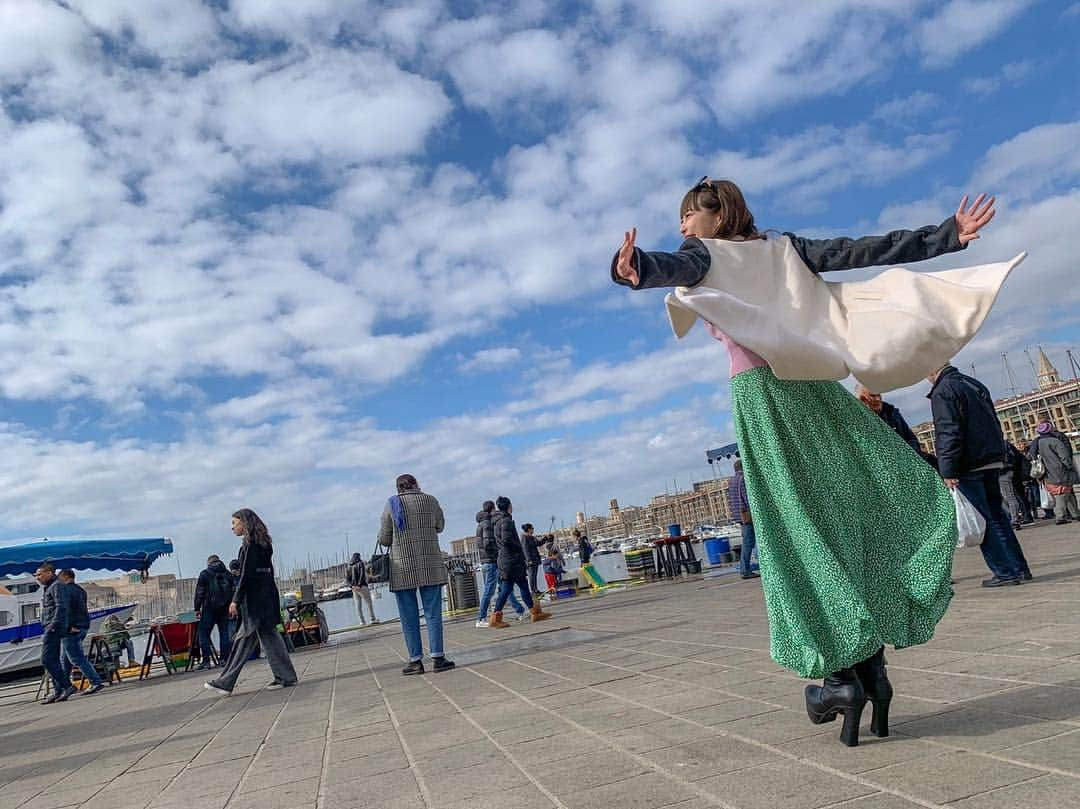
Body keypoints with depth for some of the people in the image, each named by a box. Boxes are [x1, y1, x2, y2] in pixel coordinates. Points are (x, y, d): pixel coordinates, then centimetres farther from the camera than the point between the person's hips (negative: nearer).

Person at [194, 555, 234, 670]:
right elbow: (234, 591, 11)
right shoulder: (228, 574, 9)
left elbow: (199, 592, -5)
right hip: (225, 608, 4)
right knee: (224, 633, 9)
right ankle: (224, 659, 7)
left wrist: (197, 608, 0)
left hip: (209, 609, -4)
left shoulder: (204, 574, -3)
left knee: (203, 633, 3)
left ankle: (206, 661, -4)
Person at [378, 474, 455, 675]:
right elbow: (440, 526, 19)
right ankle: (437, 657, 1)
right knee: (433, 613, 4)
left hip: (402, 568, 0)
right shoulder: (430, 500, 3)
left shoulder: (391, 504, 0)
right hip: (430, 567, 1)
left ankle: (416, 661, 5)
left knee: (409, 616, 5)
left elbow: (383, 539, 1)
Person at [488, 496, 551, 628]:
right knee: (506, 588, -5)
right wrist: (519, 547, -9)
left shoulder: (497, 521, 16)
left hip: (504, 559, 10)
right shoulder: (506, 520, -13)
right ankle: (495, 618, -2)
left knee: (523, 585, 13)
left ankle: (535, 613, 18)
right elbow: (507, 539, -25)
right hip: (511, 559, -10)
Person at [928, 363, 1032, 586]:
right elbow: (993, 423, 20)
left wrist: (948, 471, -18)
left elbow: (948, 433, -19)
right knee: (997, 515, 15)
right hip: (993, 461, 9)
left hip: (969, 467, -9)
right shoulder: (974, 384, 16)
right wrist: (999, 455, 24)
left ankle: (1006, 572, 0)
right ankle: (1020, 568, 19)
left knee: (982, 520, -2)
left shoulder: (942, 392, -11)